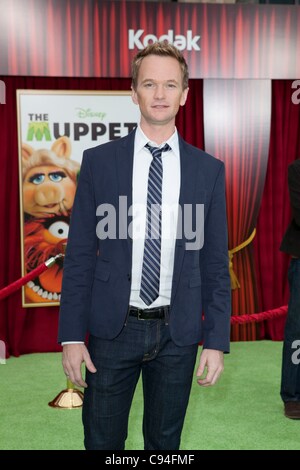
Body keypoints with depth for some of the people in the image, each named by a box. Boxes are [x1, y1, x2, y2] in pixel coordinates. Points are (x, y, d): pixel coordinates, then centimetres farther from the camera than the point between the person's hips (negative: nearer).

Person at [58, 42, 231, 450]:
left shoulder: (209, 170, 1)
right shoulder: (98, 162, -1)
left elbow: (216, 263, 3)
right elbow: (79, 254, -1)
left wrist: (216, 341, -1)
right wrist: (71, 336, -4)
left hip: (178, 332, 1)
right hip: (113, 328, -1)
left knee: (165, 442, 16)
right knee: (102, 440, 10)